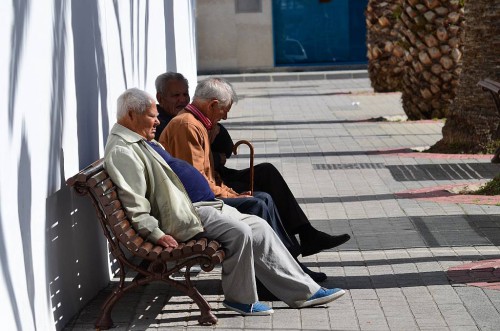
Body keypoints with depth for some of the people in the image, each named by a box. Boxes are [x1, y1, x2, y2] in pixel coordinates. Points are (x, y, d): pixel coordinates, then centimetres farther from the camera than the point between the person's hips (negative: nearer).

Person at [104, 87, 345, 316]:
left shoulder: (143, 142, 19)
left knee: (258, 227, 3)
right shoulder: (121, 151, -15)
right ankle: (241, 300, -5)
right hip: (183, 214, -11)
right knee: (238, 231, -25)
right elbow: (134, 204, -23)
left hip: (201, 205, 11)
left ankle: (305, 292, 5)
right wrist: (156, 234, -27)